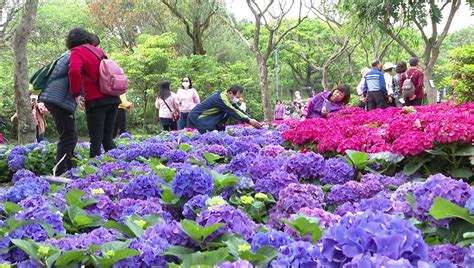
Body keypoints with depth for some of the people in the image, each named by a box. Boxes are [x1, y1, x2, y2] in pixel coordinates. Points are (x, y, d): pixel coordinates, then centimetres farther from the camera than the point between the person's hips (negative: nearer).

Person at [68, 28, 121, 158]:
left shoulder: (77, 51, 0)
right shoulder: (97, 50, 22)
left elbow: (74, 70, -19)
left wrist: (76, 94, -13)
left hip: (96, 100, -6)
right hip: (113, 99, 6)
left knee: (96, 140, -4)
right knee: (108, 139, 12)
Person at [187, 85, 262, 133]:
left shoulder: (228, 97, 2)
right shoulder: (221, 99, -25)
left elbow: (237, 109, 2)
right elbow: (233, 112, -25)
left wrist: (249, 118, -8)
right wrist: (249, 121, -23)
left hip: (205, 116, 9)